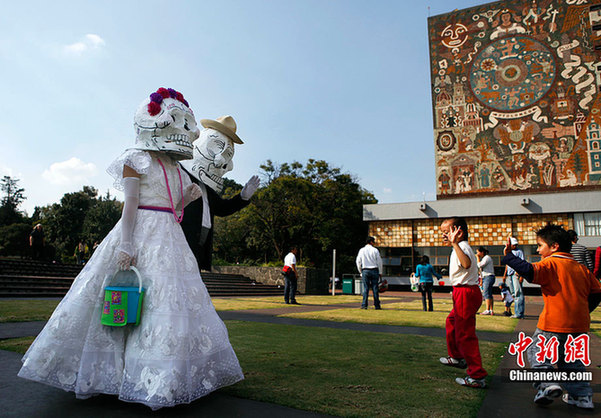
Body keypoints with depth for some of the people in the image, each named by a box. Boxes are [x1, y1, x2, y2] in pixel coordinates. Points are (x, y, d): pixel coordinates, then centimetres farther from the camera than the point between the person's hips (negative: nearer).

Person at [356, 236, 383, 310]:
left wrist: (361, 272, 13)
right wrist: (380, 272, 8)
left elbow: (358, 261, 5)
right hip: (374, 270, -1)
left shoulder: (362, 250, 5)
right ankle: (377, 305, 5)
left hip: (365, 271, 1)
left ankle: (364, 305, -3)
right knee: (375, 288, 2)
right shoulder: (375, 250, -1)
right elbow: (379, 262, 0)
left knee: (366, 288, 1)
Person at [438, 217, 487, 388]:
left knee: (465, 334, -8)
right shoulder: (460, 248, 15)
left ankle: (477, 377, -1)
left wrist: (455, 243, -47)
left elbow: (467, 263, -41)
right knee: (452, 321, 29)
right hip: (463, 293, 12)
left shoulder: (462, 246, -18)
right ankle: (457, 357, 46)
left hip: (465, 293, -12)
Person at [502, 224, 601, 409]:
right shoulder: (581, 268, 12)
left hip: (554, 324, -7)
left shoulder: (550, 264, -11)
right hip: (580, 324, 7)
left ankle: (547, 384, -9)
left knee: (537, 352, 5)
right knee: (571, 359, 21)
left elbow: (530, 272, -29)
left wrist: (508, 256, -22)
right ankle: (582, 395, 21)